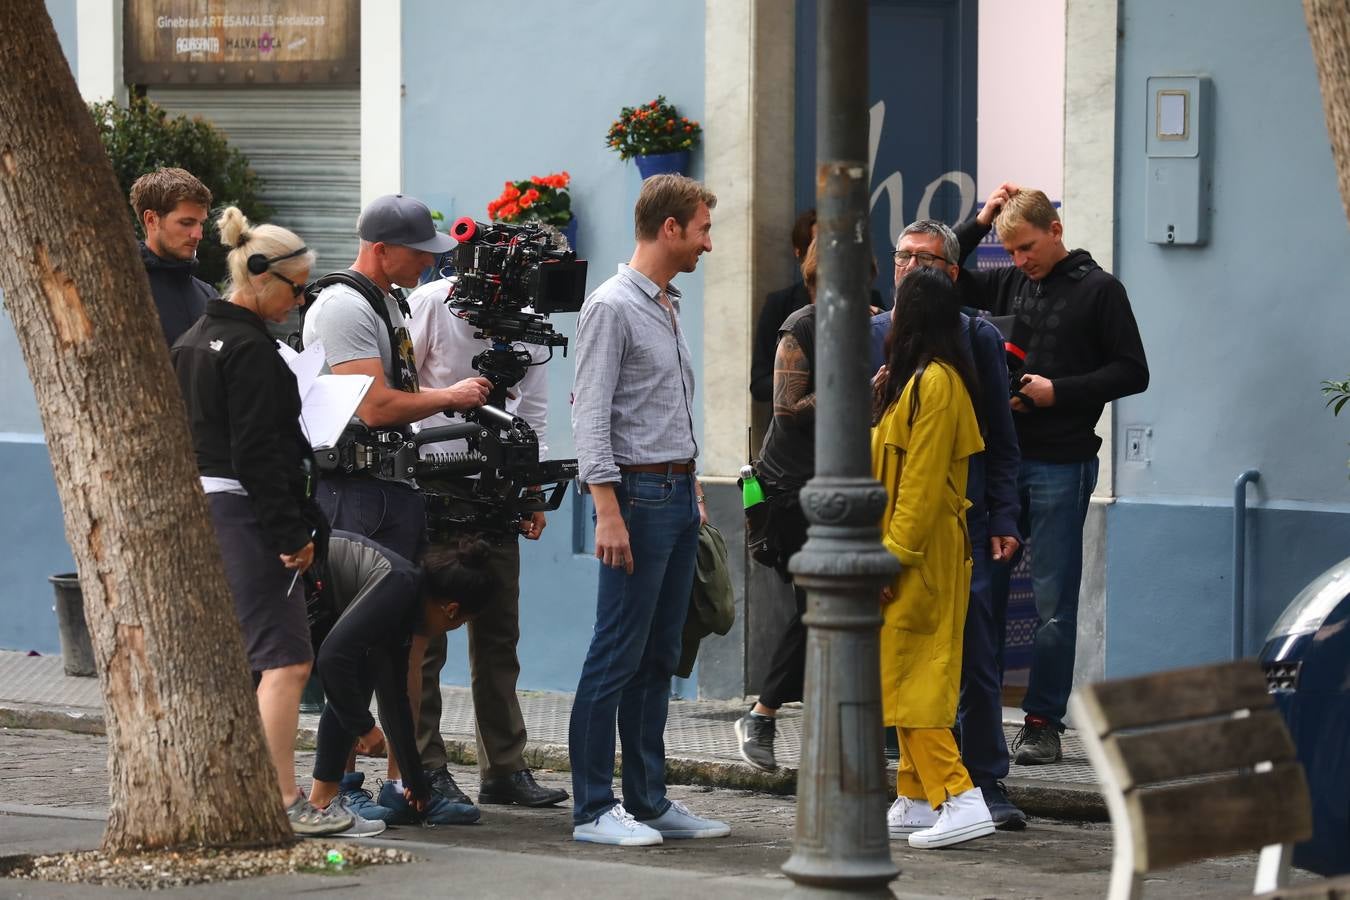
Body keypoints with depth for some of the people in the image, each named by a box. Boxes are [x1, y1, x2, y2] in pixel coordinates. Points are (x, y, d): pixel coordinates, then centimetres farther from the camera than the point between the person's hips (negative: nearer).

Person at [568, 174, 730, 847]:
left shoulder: (670, 307, 17)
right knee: (618, 656, -8)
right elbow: (591, 417, -16)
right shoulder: (612, 307, -11)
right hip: (638, 491, -9)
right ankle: (593, 809, -6)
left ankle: (648, 801, 14)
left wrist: (694, 489, 18)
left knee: (658, 658, 10)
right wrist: (608, 512, -22)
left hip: (679, 494, 9)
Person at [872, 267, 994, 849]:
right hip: (908, 553, 10)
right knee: (904, 677, 11)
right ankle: (916, 801, 15)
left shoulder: (934, 382, -16)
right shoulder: (917, 379, 15)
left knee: (910, 679, -12)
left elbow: (922, 482, -20)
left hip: (921, 557, -10)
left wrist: (892, 558, -21)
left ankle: (959, 798, -16)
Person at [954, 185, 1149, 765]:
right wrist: (979, 222, 6)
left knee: (1053, 602, -1)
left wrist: (1059, 391, -12)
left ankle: (1043, 724, 5)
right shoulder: (1006, 284, 11)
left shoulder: (1098, 290, -2)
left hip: (1060, 465, -5)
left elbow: (1133, 372, -3)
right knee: (981, 589, 6)